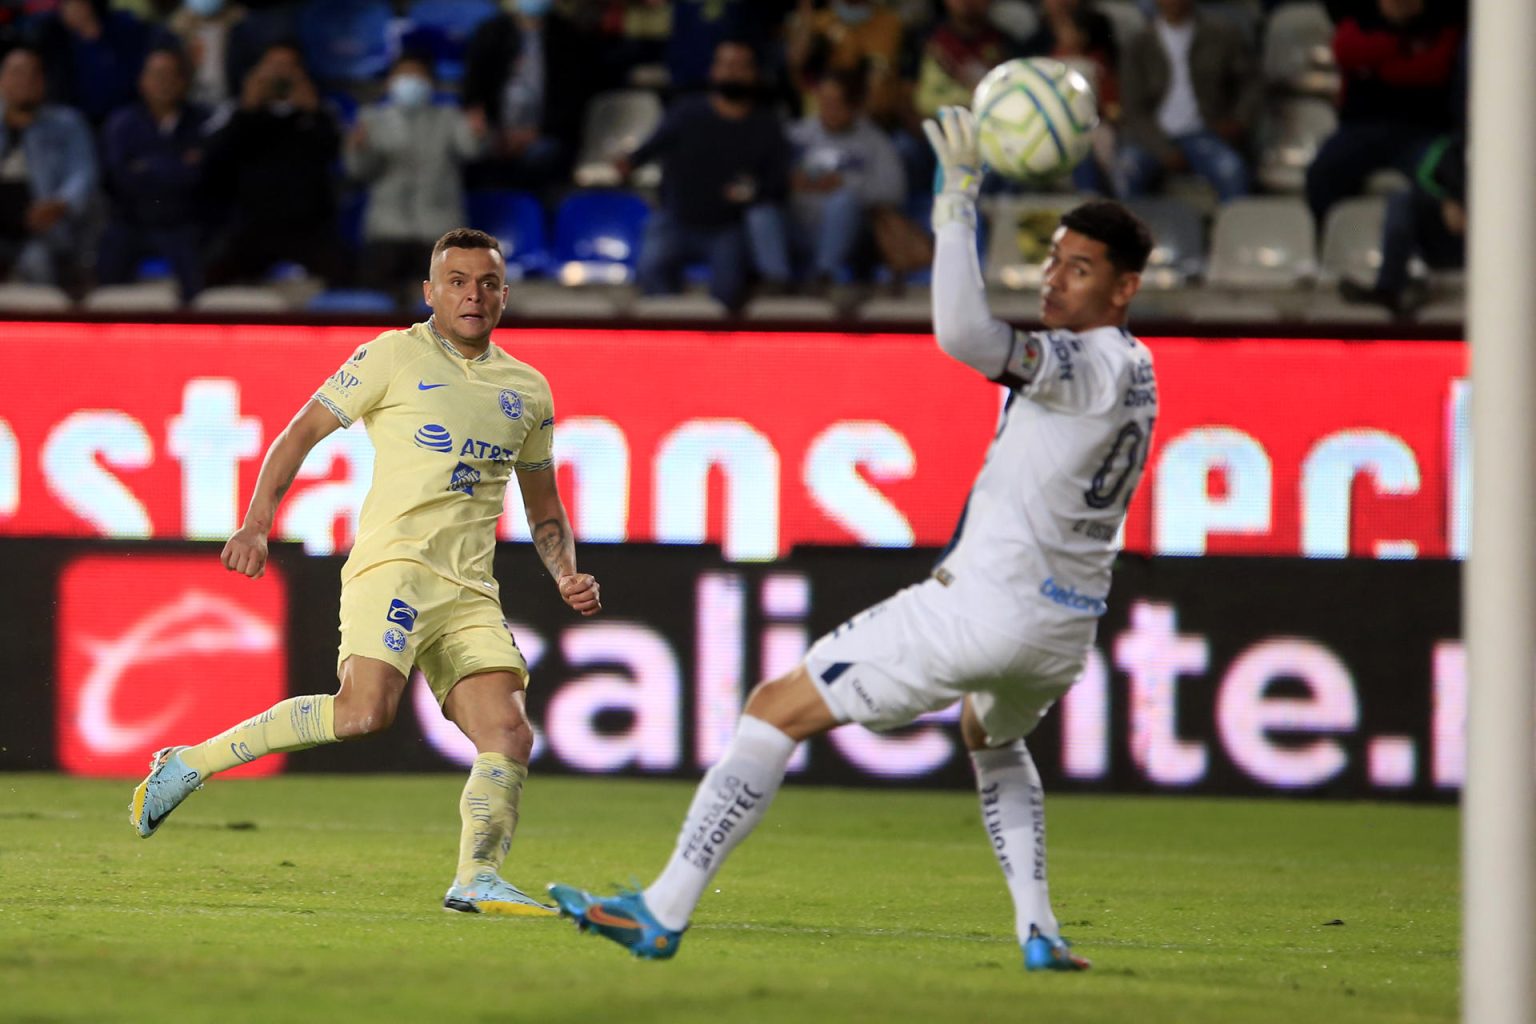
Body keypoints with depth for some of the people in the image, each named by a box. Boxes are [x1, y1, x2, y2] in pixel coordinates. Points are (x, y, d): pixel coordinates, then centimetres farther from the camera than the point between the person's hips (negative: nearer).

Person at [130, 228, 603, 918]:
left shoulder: (527, 390, 18)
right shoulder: (393, 357, 3)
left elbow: (544, 510, 28)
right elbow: (302, 433, 5)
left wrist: (567, 576, 10)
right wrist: (257, 524, -6)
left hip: (471, 592, 6)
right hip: (394, 562, -6)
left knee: (509, 735, -10)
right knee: (364, 711, -26)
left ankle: (476, 880, 0)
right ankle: (189, 764, -14)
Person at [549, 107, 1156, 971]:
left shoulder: (1092, 365, -17)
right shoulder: (1133, 370, 11)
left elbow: (964, 334, -34)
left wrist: (960, 201, -28)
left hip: (985, 604, -9)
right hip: (1066, 630, 9)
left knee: (779, 709, -2)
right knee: (993, 737, 40)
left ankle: (664, 912, -6)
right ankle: (1039, 932, 22)